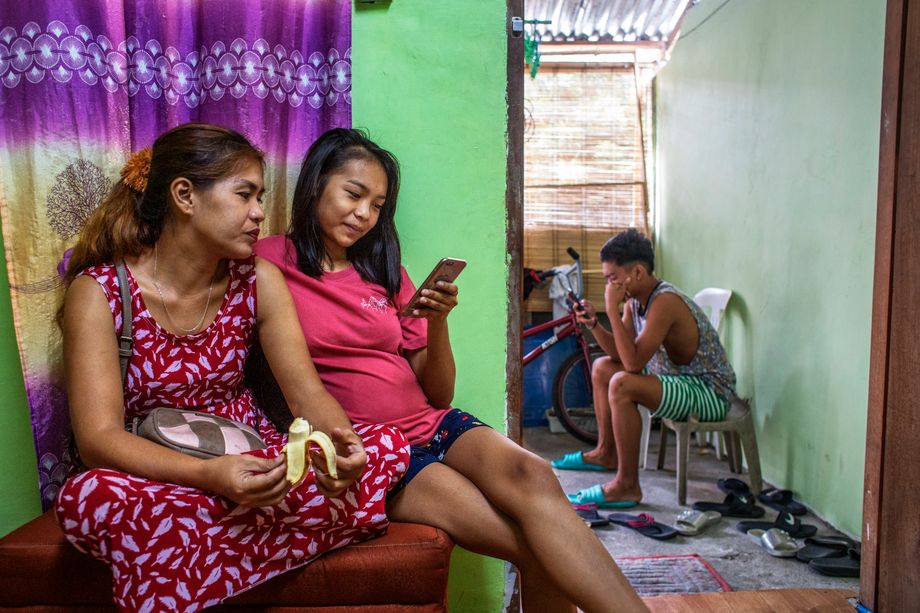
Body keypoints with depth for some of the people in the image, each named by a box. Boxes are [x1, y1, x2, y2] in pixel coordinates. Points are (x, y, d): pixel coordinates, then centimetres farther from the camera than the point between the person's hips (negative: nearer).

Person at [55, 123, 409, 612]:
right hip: (153, 476, -3)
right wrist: (211, 475, -38)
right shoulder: (99, 291, -11)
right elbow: (99, 437, -20)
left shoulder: (258, 281, -2)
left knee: (387, 444, -19)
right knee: (88, 496, -37)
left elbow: (308, 393, -6)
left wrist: (342, 443, -30)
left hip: (251, 460, 4)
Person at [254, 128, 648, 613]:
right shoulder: (269, 261, 2)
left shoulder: (385, 273, 14)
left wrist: (438, 322, -7)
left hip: (430, 423, 4)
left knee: (531, 476, -28)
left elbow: (439, 394, 11)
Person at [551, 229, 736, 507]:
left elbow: (634, 362, -32)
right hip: (681, 381, 10)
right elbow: (620, 352, 6)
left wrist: (612, 308, -29)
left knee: (622, 385, -30)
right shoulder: (635, 300, 2)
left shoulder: (664, 302, -26)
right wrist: (593, 324, -9)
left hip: (710, 392, -10)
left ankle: (627, 486, -19)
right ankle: (607, 453, 25)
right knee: (602, 367, 16)